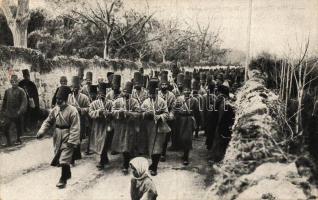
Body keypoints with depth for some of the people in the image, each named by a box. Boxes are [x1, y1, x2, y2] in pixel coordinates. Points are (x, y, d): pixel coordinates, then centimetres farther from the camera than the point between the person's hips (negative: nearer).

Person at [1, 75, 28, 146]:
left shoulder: (21, 91, -5)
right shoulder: (7, 91, 9)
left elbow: (24, 102, -10)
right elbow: (4, 101, 18)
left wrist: (21, 111, -18)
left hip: (17, 113, -3)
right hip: (8, 113, 3)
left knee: (18, 127, 9)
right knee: (5, 128, -4)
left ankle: (18, 140, 29)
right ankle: (8, 141, 9)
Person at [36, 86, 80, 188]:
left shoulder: (72, 110, -17)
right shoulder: (55, 109, 3)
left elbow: (75, 127, -18)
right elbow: (48, 122, 9)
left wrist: (71, 141, -22)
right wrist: (41, 131, -6)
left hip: (67, 138, -7)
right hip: (57, 137, 7)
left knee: (64, 159, -8)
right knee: (58, 157, 17)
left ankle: (63, 179, 11)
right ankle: (67, 173, 39)